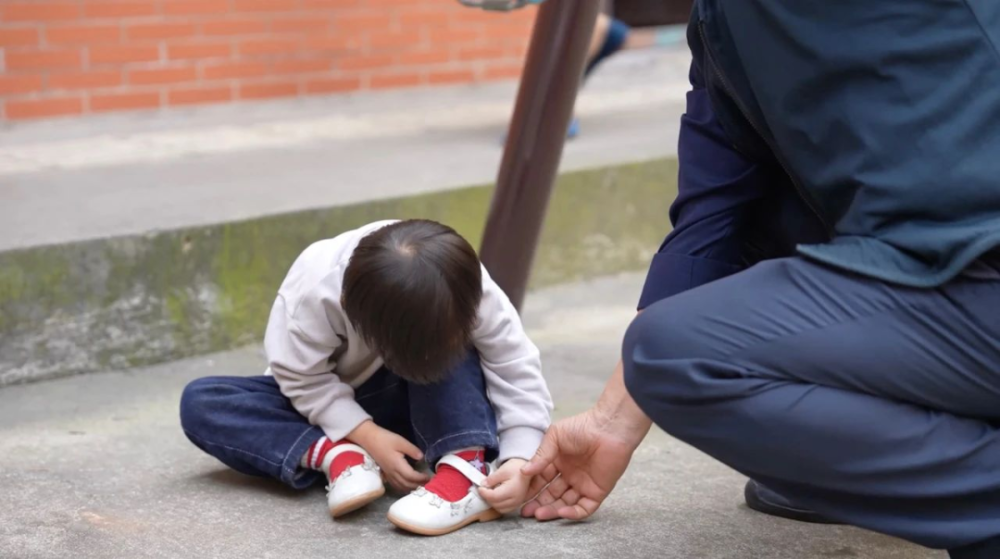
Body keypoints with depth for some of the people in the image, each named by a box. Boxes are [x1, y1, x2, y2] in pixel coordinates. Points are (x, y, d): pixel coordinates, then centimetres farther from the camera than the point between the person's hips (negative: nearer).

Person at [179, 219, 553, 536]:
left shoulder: (468, 288, -30)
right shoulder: (316, 289, -35)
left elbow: (519, 375, -26)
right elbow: (303, 377, -22)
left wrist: (518, 459, -41)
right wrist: (368, 436, -33)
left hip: (407, 402, 0)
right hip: (332, 402, 0)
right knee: (200, 403, -26)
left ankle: (468, 472, -39)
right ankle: (340, 457, -36)